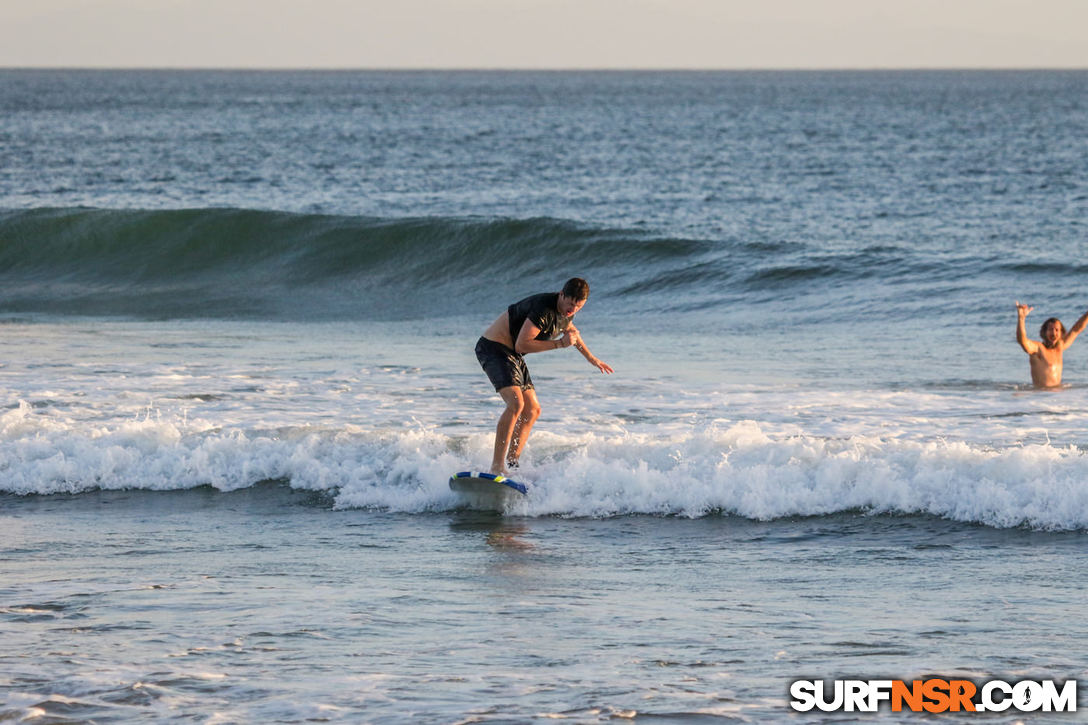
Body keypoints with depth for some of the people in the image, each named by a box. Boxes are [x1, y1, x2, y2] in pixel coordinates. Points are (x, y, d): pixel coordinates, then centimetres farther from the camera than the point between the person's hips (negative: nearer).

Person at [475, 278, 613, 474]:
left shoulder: (565, 312, 5)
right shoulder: (544, 309, -26)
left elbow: (569, 329, 30)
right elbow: (522, 344, -29)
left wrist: (591, 358, 36)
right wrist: (559, 343, -27)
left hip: (512, 354, 10)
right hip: (494, 348, -10)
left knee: (532, 410, 9)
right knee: (515, 403, -26)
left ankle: (512, 464, 12)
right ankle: (496, 468, -30)